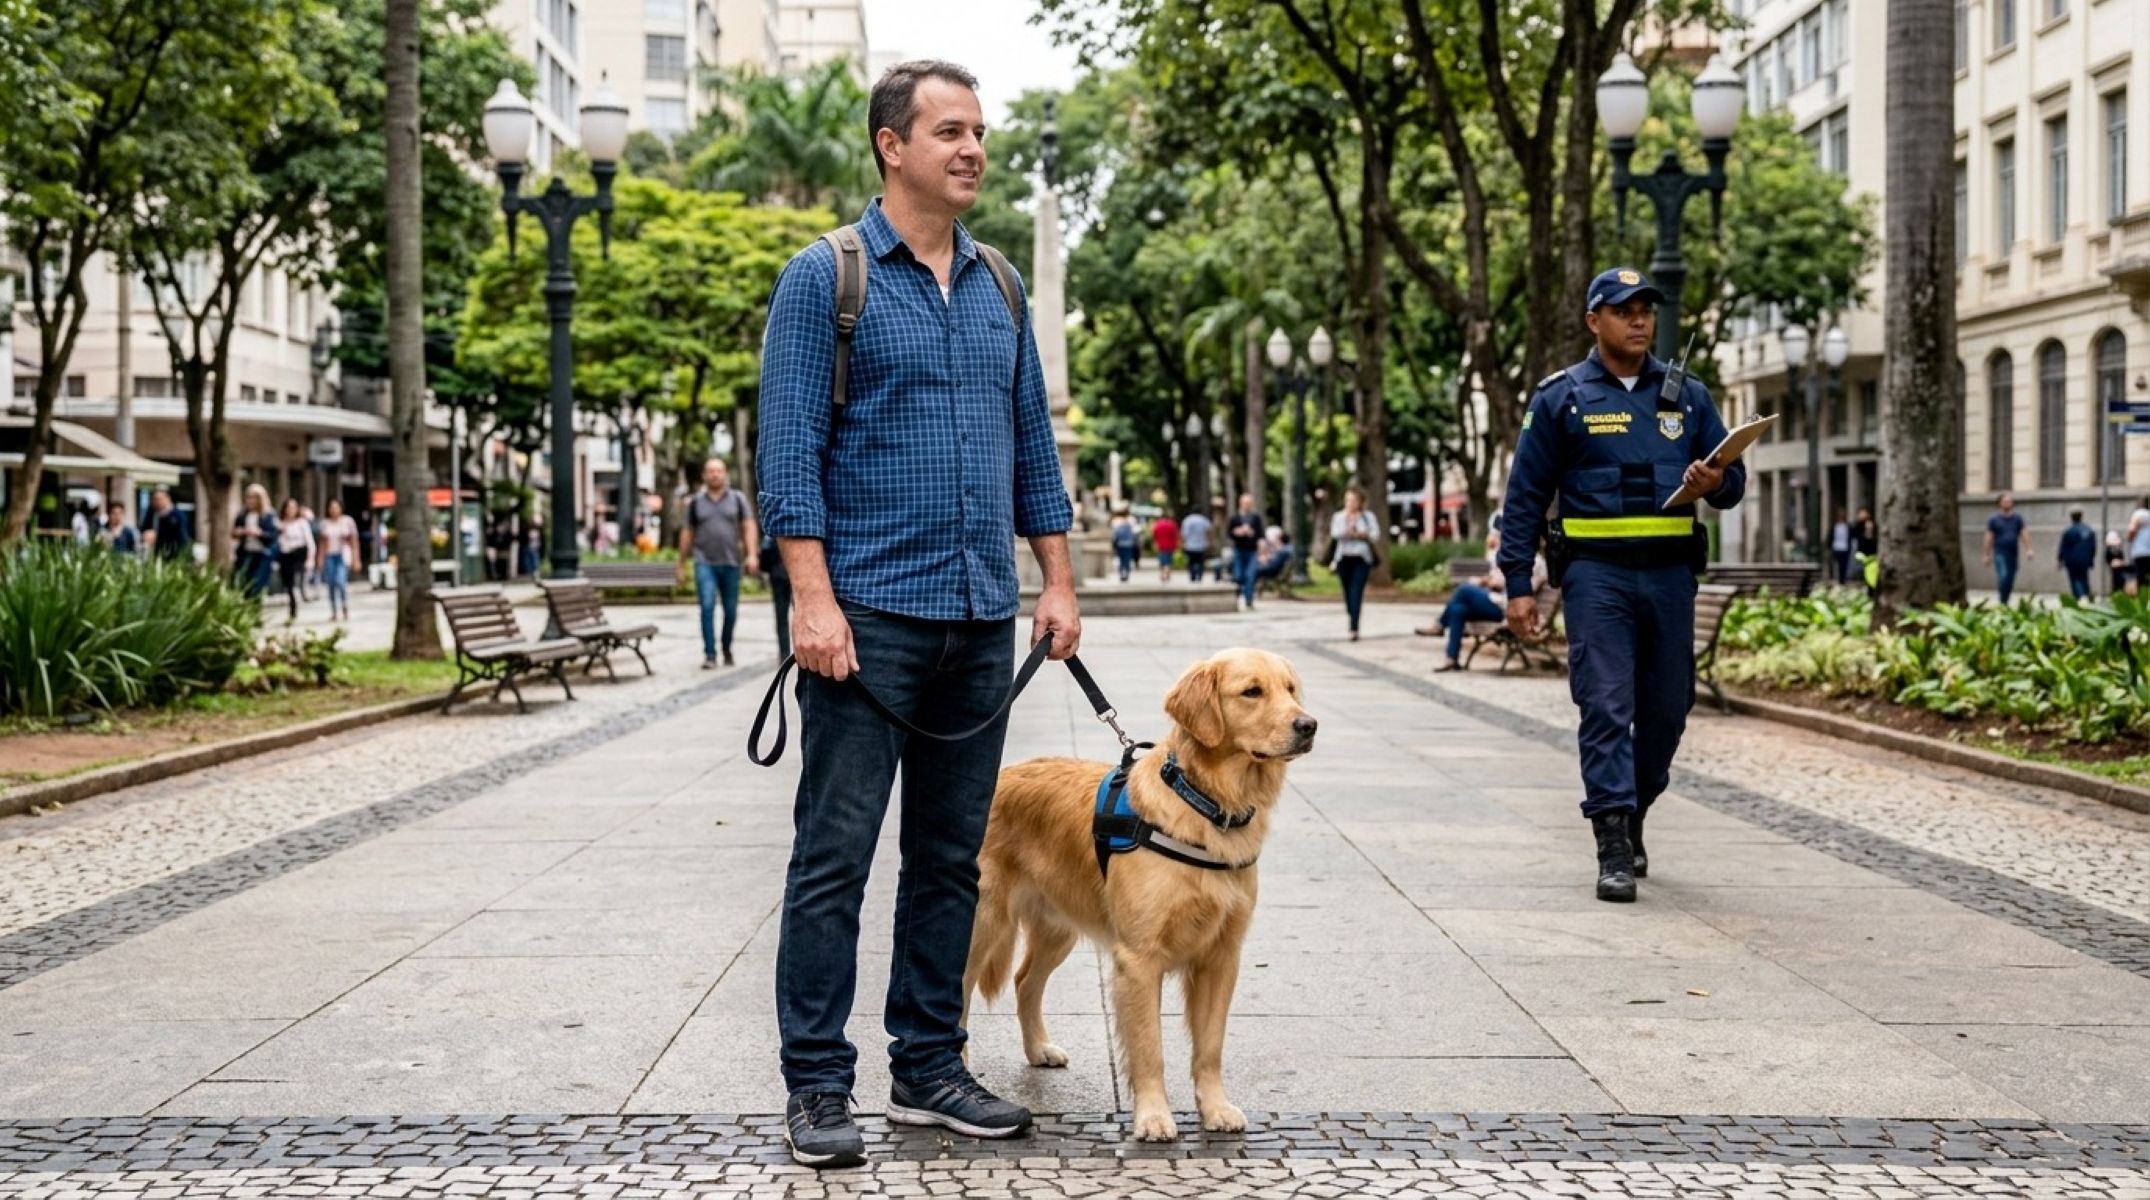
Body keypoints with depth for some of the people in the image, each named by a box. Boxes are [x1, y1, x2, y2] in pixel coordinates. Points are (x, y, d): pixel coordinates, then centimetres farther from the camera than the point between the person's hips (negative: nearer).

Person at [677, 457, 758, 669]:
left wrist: (752, 554, -12)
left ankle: (727, 649, 26)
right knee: (707, 606, -16)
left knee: (731, 610, 5)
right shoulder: (696, 502, 9)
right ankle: (709, 654, -15)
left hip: (731, 563, 1)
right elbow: (687, 534, 12)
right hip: (704, 563, -1)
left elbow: (749, 528, 2)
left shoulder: (737, 499, 8)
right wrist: (682, 565, 11)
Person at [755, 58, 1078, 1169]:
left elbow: (1032, 444, 17)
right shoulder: (825, 277, -4)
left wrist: (1057, 580, 9)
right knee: (835, 855, -3)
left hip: (983, 618, 6)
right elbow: (789, 451, -9)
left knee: (951, 857, 10)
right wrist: (814, 598, -17)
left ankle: (928, 1068, 20)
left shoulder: (999, 286, 13)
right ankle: (816, 1087, 5)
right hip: (871, 614, -6)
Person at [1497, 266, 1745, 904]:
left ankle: (1632, 817, 29)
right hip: (1596, 571, -4)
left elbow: (1733, 478, 14)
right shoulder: (1560, 397, 4)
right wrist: (1518, 583, -3)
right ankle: (1614, 848, -12)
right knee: (1606, 706, -11)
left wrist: (1717, 482, -11)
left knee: (1666, 707, 8)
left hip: (1670, 573, 4)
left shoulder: (1686, 396, 13)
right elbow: (1525, 496, 3)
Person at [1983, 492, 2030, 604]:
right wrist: (1987, 555, 0)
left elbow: (2024, 534, 5)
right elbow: (1989, 537, 2)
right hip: (2000, 553, -4)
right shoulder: (1994, 519, 1)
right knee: (2003, 576, -19)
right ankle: (2002, 603, -14)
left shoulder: (2017, 518, 9)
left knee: (2010, 580, 6)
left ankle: (2005, 602, 17)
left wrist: (2028, 549, -7)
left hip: (2013, 553, 4)